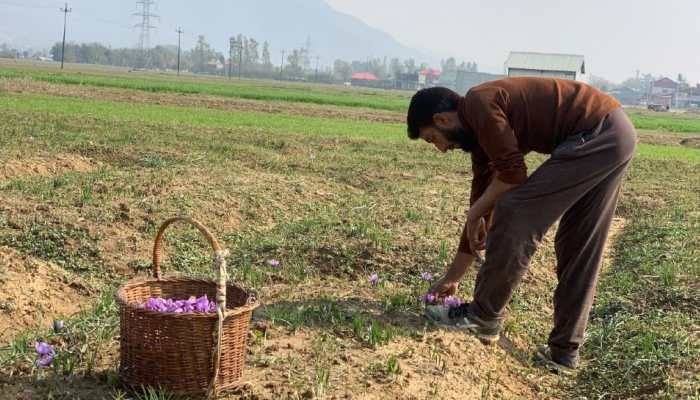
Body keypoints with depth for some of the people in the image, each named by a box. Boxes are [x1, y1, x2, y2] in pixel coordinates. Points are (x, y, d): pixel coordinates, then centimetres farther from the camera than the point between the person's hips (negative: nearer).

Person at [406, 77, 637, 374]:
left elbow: (513, 173, -17)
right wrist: (452, 277, 26)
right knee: (579, 250, 13)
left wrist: (474, 213, 1)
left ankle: (483, 317, 6)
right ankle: (564, 350, 19)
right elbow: (485, 200, 22)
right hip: (616, 133, 10)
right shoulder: (481, 131, 19)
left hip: (595, 135, -10)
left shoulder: (478, 105, -9)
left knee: (515, 214, -6)